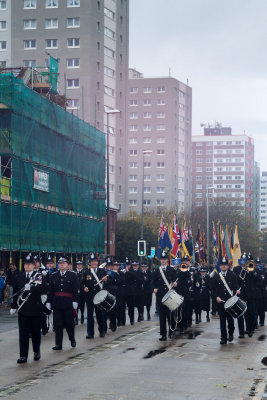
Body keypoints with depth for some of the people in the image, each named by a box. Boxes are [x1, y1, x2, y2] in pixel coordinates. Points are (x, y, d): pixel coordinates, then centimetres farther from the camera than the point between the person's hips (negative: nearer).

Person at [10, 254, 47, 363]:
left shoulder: (39, 276, 0)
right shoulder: (18, 277, 9)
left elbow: (44, 289, -13)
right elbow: (16, 292, 14)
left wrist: (31, 288, -22)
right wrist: (13, 306, 13)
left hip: (35, 309, -2)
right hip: (22, 309, 2)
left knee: (36, 332, 8)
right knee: (23, 333, -2)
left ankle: (36, 352, 27)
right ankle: (23, 356, -1)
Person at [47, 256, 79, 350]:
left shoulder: (72, 275, 2)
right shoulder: (54, 276, 11)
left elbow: (76, 289, -2)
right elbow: (50, 290, 11)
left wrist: (75, 301, -10)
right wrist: (49, 301, 5)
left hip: (68, 303, -2)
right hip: (56, 303, 2)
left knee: (69, 323, 5)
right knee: (57, 324, 1)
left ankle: (72, 339, 28)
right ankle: (58, 344, 4)